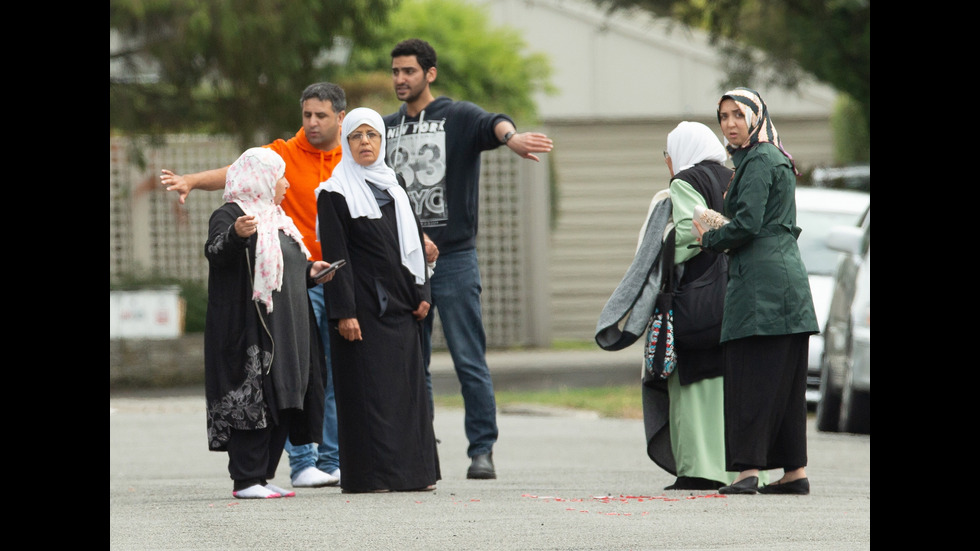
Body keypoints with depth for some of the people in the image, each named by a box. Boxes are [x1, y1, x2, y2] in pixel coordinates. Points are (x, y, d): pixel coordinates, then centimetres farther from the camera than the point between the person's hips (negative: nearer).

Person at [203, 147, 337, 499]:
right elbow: (215, 253, -25)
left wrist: (309, 272, 13)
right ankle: (246, 480, -9)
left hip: (285, 334, 9)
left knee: (283, 403, 7)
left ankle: (264, 476, 13)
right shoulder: (229, 215, -6)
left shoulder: (275, 219, 23)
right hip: (249, 331, -9)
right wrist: (235, 234, -44)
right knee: (253, 403, -11)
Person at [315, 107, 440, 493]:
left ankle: (412, 471, 8)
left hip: (399, 304, 6)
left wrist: (420, 294, 6)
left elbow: (413, 242, 17)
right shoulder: (335, 193, -4)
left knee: (407, 386, 5)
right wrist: (344, 312, -16)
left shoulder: (393, 186, 16)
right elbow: (334, 255, -9)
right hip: (363, 304, -6)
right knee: (367, 389, -7)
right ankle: (369, 474, -6)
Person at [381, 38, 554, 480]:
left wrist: (509, 136, -48)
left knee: (470, 362, -6)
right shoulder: (387, 128, 13)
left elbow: (491, 123, -23)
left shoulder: (458, 117, -1)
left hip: (454, 257, -4)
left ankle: (482, 451, -2)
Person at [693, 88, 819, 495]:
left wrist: (708, 240, -2)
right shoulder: (776, 160, 21)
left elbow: (747, 224, -18)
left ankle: (748, 468, -15)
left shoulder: (758, 162, -9)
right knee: (785, 379, 9)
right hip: (787, 275, 10)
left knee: (751, 376, -11)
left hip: (761, 281, -10)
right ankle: (795, 472, 8)